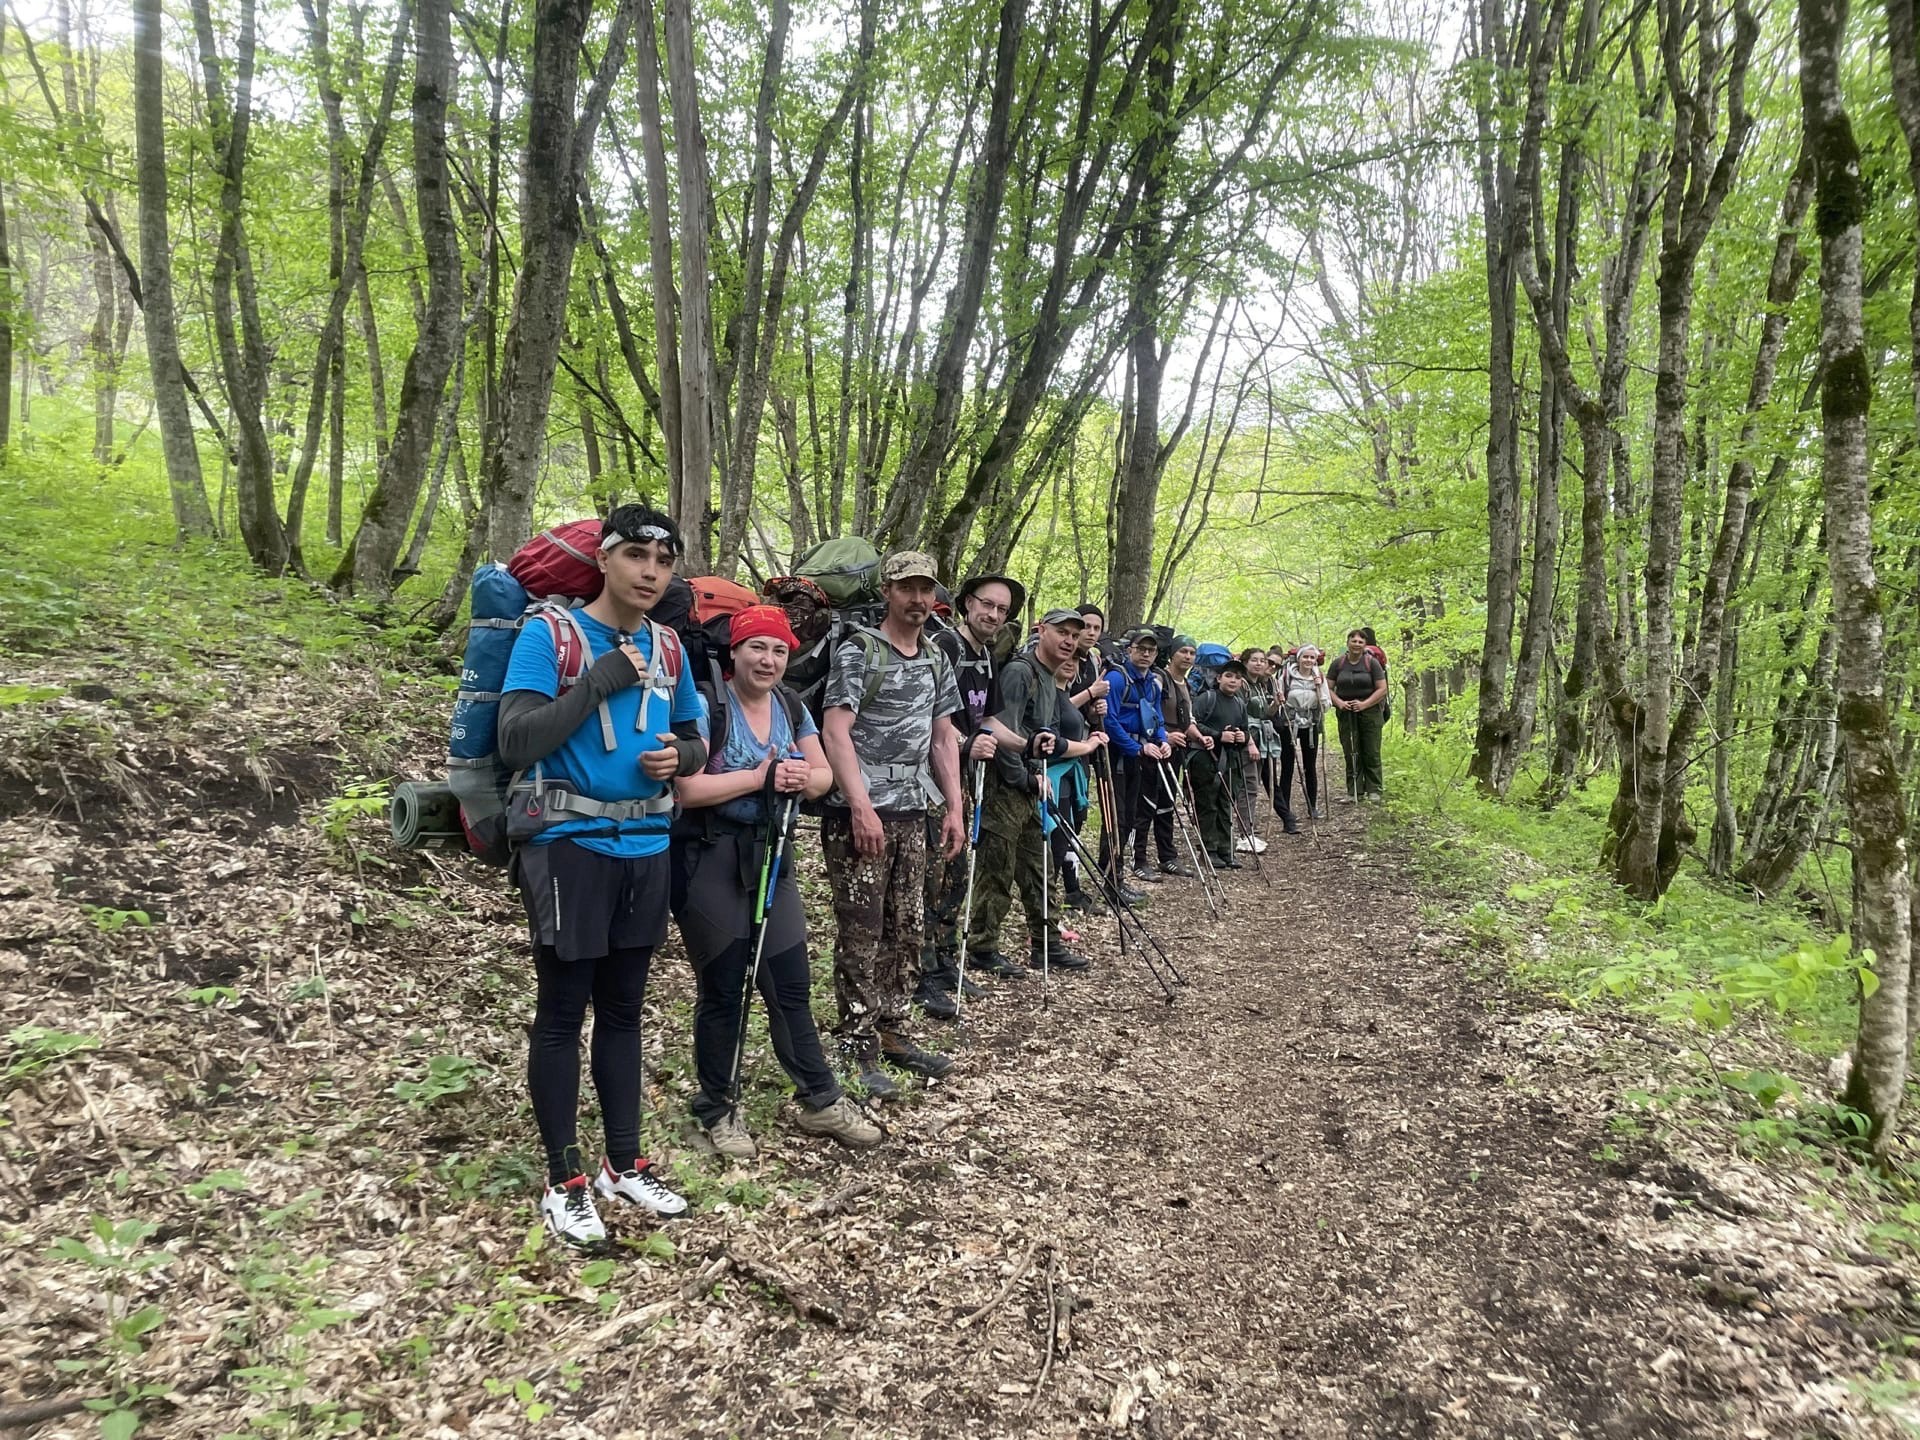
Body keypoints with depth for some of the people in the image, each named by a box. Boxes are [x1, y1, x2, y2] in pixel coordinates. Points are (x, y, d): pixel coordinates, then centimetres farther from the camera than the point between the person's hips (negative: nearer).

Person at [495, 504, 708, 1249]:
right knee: (562, 1014, 5)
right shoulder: (547, 635, -8)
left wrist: (681, 755, -5)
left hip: (646, 849, 5)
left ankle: (625, 1164, 28)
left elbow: (694, 734, 18)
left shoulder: (668, 648, 8)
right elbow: (516, 742, -18)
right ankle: (564, 1180, 18)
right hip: (569, 847, -5)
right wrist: (600, 681, -21)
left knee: (623, 1011, 15)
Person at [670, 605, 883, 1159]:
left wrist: (805, 778, -12)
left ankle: (820, 1101, 22)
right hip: (710, 859, -5)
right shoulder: (706, 706, -12)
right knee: (722, 989, 5)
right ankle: (717, 1107, 24)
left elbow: (824, 774, 11)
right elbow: (689, 788, -21)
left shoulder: (792, 708, 8)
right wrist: (760, 777, -16)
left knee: (791, 985, 9)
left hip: (770, 856, 5)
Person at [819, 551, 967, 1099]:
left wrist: (954, 808, 9)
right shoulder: (858, 652, -6)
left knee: (906, 931, 12)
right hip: (861, 814, -7)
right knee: (861, 934, -3)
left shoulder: (937, 660, 14)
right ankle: (859, 1049, 6)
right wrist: (862, 807, -22)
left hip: (912, 814, 7)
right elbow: (835, 732, -14)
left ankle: (891, 1034, 24)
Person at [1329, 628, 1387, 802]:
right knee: (1351, 754, 4)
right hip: (1346, 714, 2)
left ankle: (1373, 791, 7)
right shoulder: (1338, 664, 4)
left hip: (1369, 713, -2)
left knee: (1371, 753, 0)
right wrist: (1339, 702, -12)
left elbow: (1382, 689, -4)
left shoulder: (1372, 663, -2)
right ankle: (1354, 792, 8)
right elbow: (1328, 688, 5)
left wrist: (1364, 704, -15)